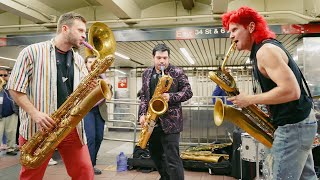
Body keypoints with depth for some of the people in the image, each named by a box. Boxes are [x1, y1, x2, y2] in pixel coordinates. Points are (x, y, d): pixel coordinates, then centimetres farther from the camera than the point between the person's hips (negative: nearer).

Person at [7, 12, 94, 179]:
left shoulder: (78, 60, 12)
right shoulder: (32, 51, -3)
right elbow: (15, 88, -4)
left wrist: (91, 87, -9)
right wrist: (35, 113, -17)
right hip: (38, 127, -4)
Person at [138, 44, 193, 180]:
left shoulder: (177, 73, -3)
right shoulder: (147, 74, 11)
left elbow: (188, 92, -4)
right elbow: (143, 96, 13)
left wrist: (171, 97, -20)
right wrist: (142, 114, 0)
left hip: (170, 121, -5)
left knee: (172, 158, -6)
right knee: (155, 155, 18)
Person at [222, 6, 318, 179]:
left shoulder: (265, 50, -18)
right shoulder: (266, 48, 13)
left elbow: (291, 91, -28)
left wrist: (249, 100, -19)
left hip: (293, 126, -10)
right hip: (299, 122, 10)